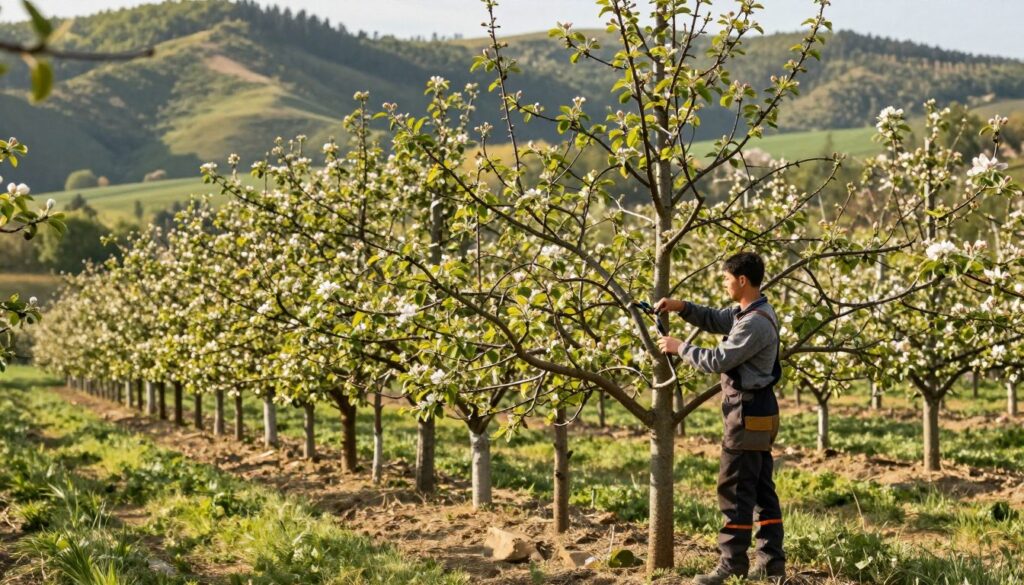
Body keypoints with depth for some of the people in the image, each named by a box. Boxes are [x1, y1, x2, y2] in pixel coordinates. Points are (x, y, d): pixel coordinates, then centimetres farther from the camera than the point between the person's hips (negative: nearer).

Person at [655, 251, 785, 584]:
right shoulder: (749, 312, 12)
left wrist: (679, 348, -8)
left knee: (735, 491, -6)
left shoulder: (756, 323, -21)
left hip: (748, 414, -11)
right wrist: (681, 307, 6)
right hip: (757, 413, 11)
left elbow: (718, 360, -21)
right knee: (761, 490, 12)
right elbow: (714, 320, 22)